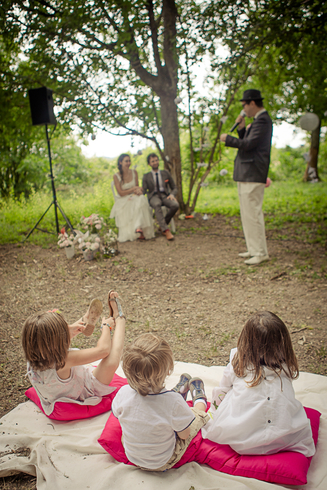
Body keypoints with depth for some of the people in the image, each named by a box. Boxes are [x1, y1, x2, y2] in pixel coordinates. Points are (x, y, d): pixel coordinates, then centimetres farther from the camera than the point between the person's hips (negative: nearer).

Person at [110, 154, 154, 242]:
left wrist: (138, 190, -11)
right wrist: (133, 189, -9)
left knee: (141, 200, -34)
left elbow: (137, 186, 13)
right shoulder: (116, 176, -3)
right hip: (123, 201, -2)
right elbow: (121, 193, -5)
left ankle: (138, 228, -44)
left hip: (135, 197, 2)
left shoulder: (134, 172, 8)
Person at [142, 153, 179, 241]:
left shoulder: (166, 173, 14)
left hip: (165, 196, 1)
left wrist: (172, 195, -9)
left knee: (175, 205, -33)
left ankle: (162, 225, -12)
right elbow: (143, 191, 4)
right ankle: (166, 230, -45)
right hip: (154, 197, -1)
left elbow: (174, 188, 14)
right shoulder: (146, 176, 13)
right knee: (157, 205, -40)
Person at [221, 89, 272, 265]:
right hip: (246, 174, 11)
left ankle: (261, 253, -3)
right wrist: (241, 128, 5)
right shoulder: (259, 120, 20)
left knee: (253, 213, -9)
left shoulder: (262, 121, -13)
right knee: (248, 213, 14)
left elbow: (249, 144, -21)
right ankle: (254, 249, 22)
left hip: (252, 174, -11)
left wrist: (227, 139, -8)